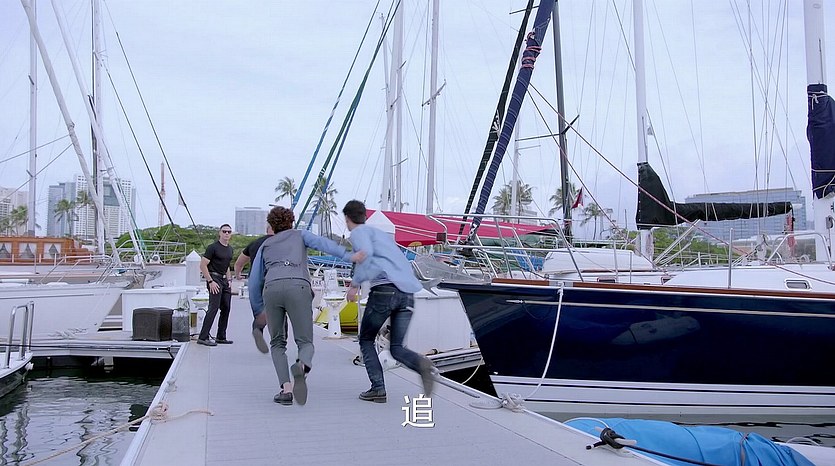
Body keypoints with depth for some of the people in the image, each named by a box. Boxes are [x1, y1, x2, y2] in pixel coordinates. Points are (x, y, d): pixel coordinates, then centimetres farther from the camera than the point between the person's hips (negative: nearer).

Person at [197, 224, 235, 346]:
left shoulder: (230, 249, 15)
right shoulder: (213, 247, -9)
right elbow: (203, 265, -12)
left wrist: (228, 281, 17)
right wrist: (210, 281, -17)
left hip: (224, 280, 8)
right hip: (214, 279, -8)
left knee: (226, 308, 8)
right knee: (213, 308, -14)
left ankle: (221, 337, 16)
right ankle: (203, 337, -13)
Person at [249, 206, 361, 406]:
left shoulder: (265, 245, 33)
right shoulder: (300, 235, 29)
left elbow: (254, 282, 29)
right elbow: (321, 242, 7)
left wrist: (259, 312, 38)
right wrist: (348, 255, -7)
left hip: (271, 288, 2)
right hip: (298, 286, -2)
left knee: (277, 342, 17)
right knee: (305, 342, 4)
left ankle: (286, 389, -1)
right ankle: (302, 365, -31)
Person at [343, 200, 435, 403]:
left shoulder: (359, 232, 8)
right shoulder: (382, 233, 33)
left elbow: (366, 253, -15)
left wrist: (355, 283, -11)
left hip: (385, 289, -6)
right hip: (408, 292, 6)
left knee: (366, 340, 13)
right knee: (397, 347, 7)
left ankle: (378, 388, 0)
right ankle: (422, 364, -25)